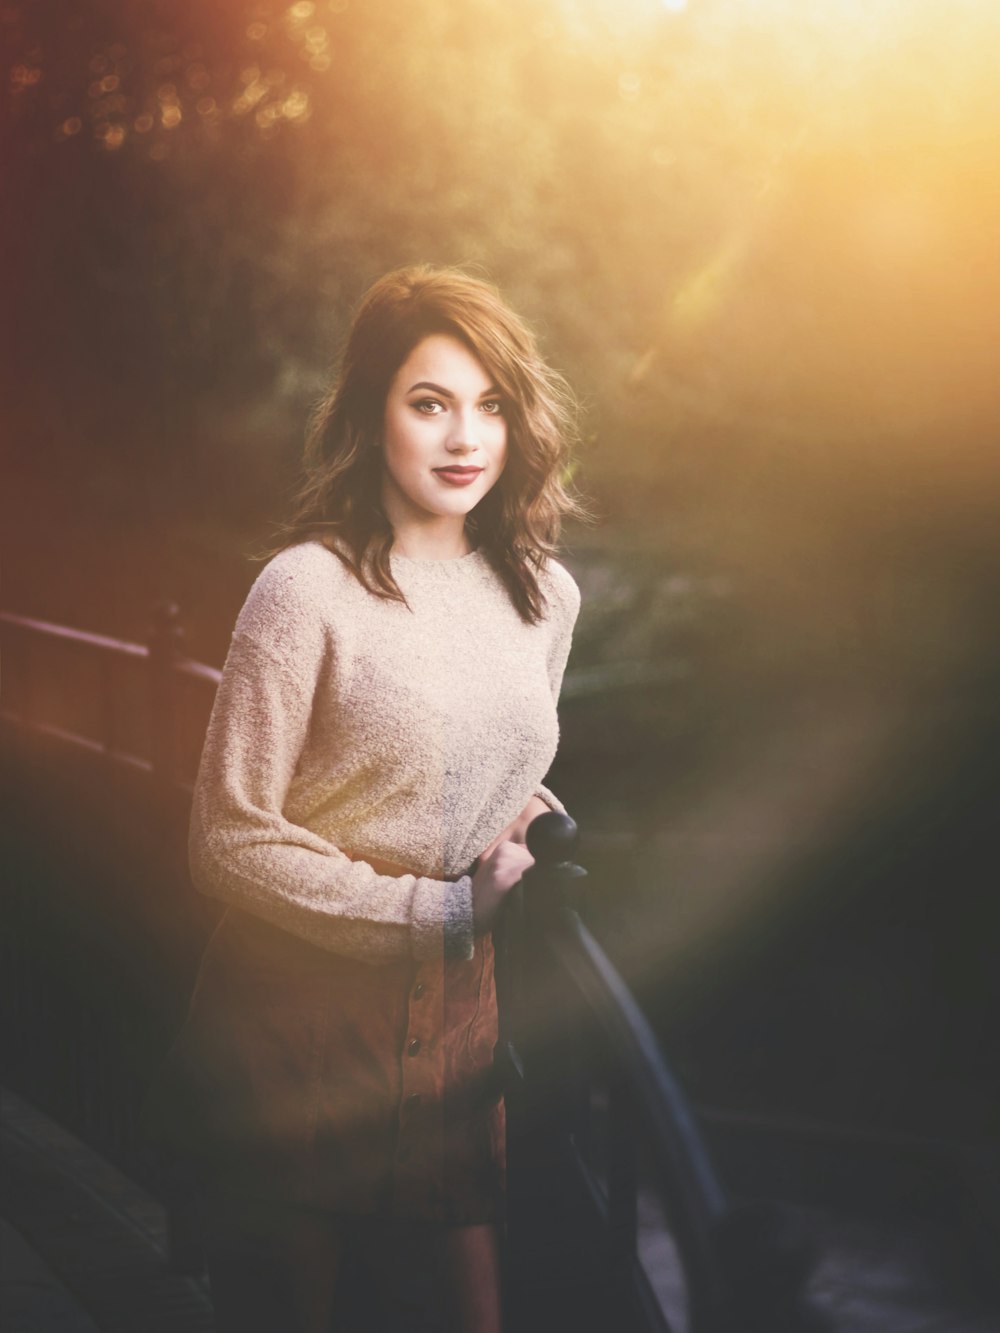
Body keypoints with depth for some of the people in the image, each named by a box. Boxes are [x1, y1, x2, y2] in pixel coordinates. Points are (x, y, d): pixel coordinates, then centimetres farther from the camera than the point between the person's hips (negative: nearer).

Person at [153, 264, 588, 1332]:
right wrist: (443, 911, -16)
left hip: (451, 1021, 5)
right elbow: (228, 841, -14)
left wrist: (530, 824, -2)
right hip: (295, 1019, -5)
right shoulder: (312, 588, -14)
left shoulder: (544, 597, 5)